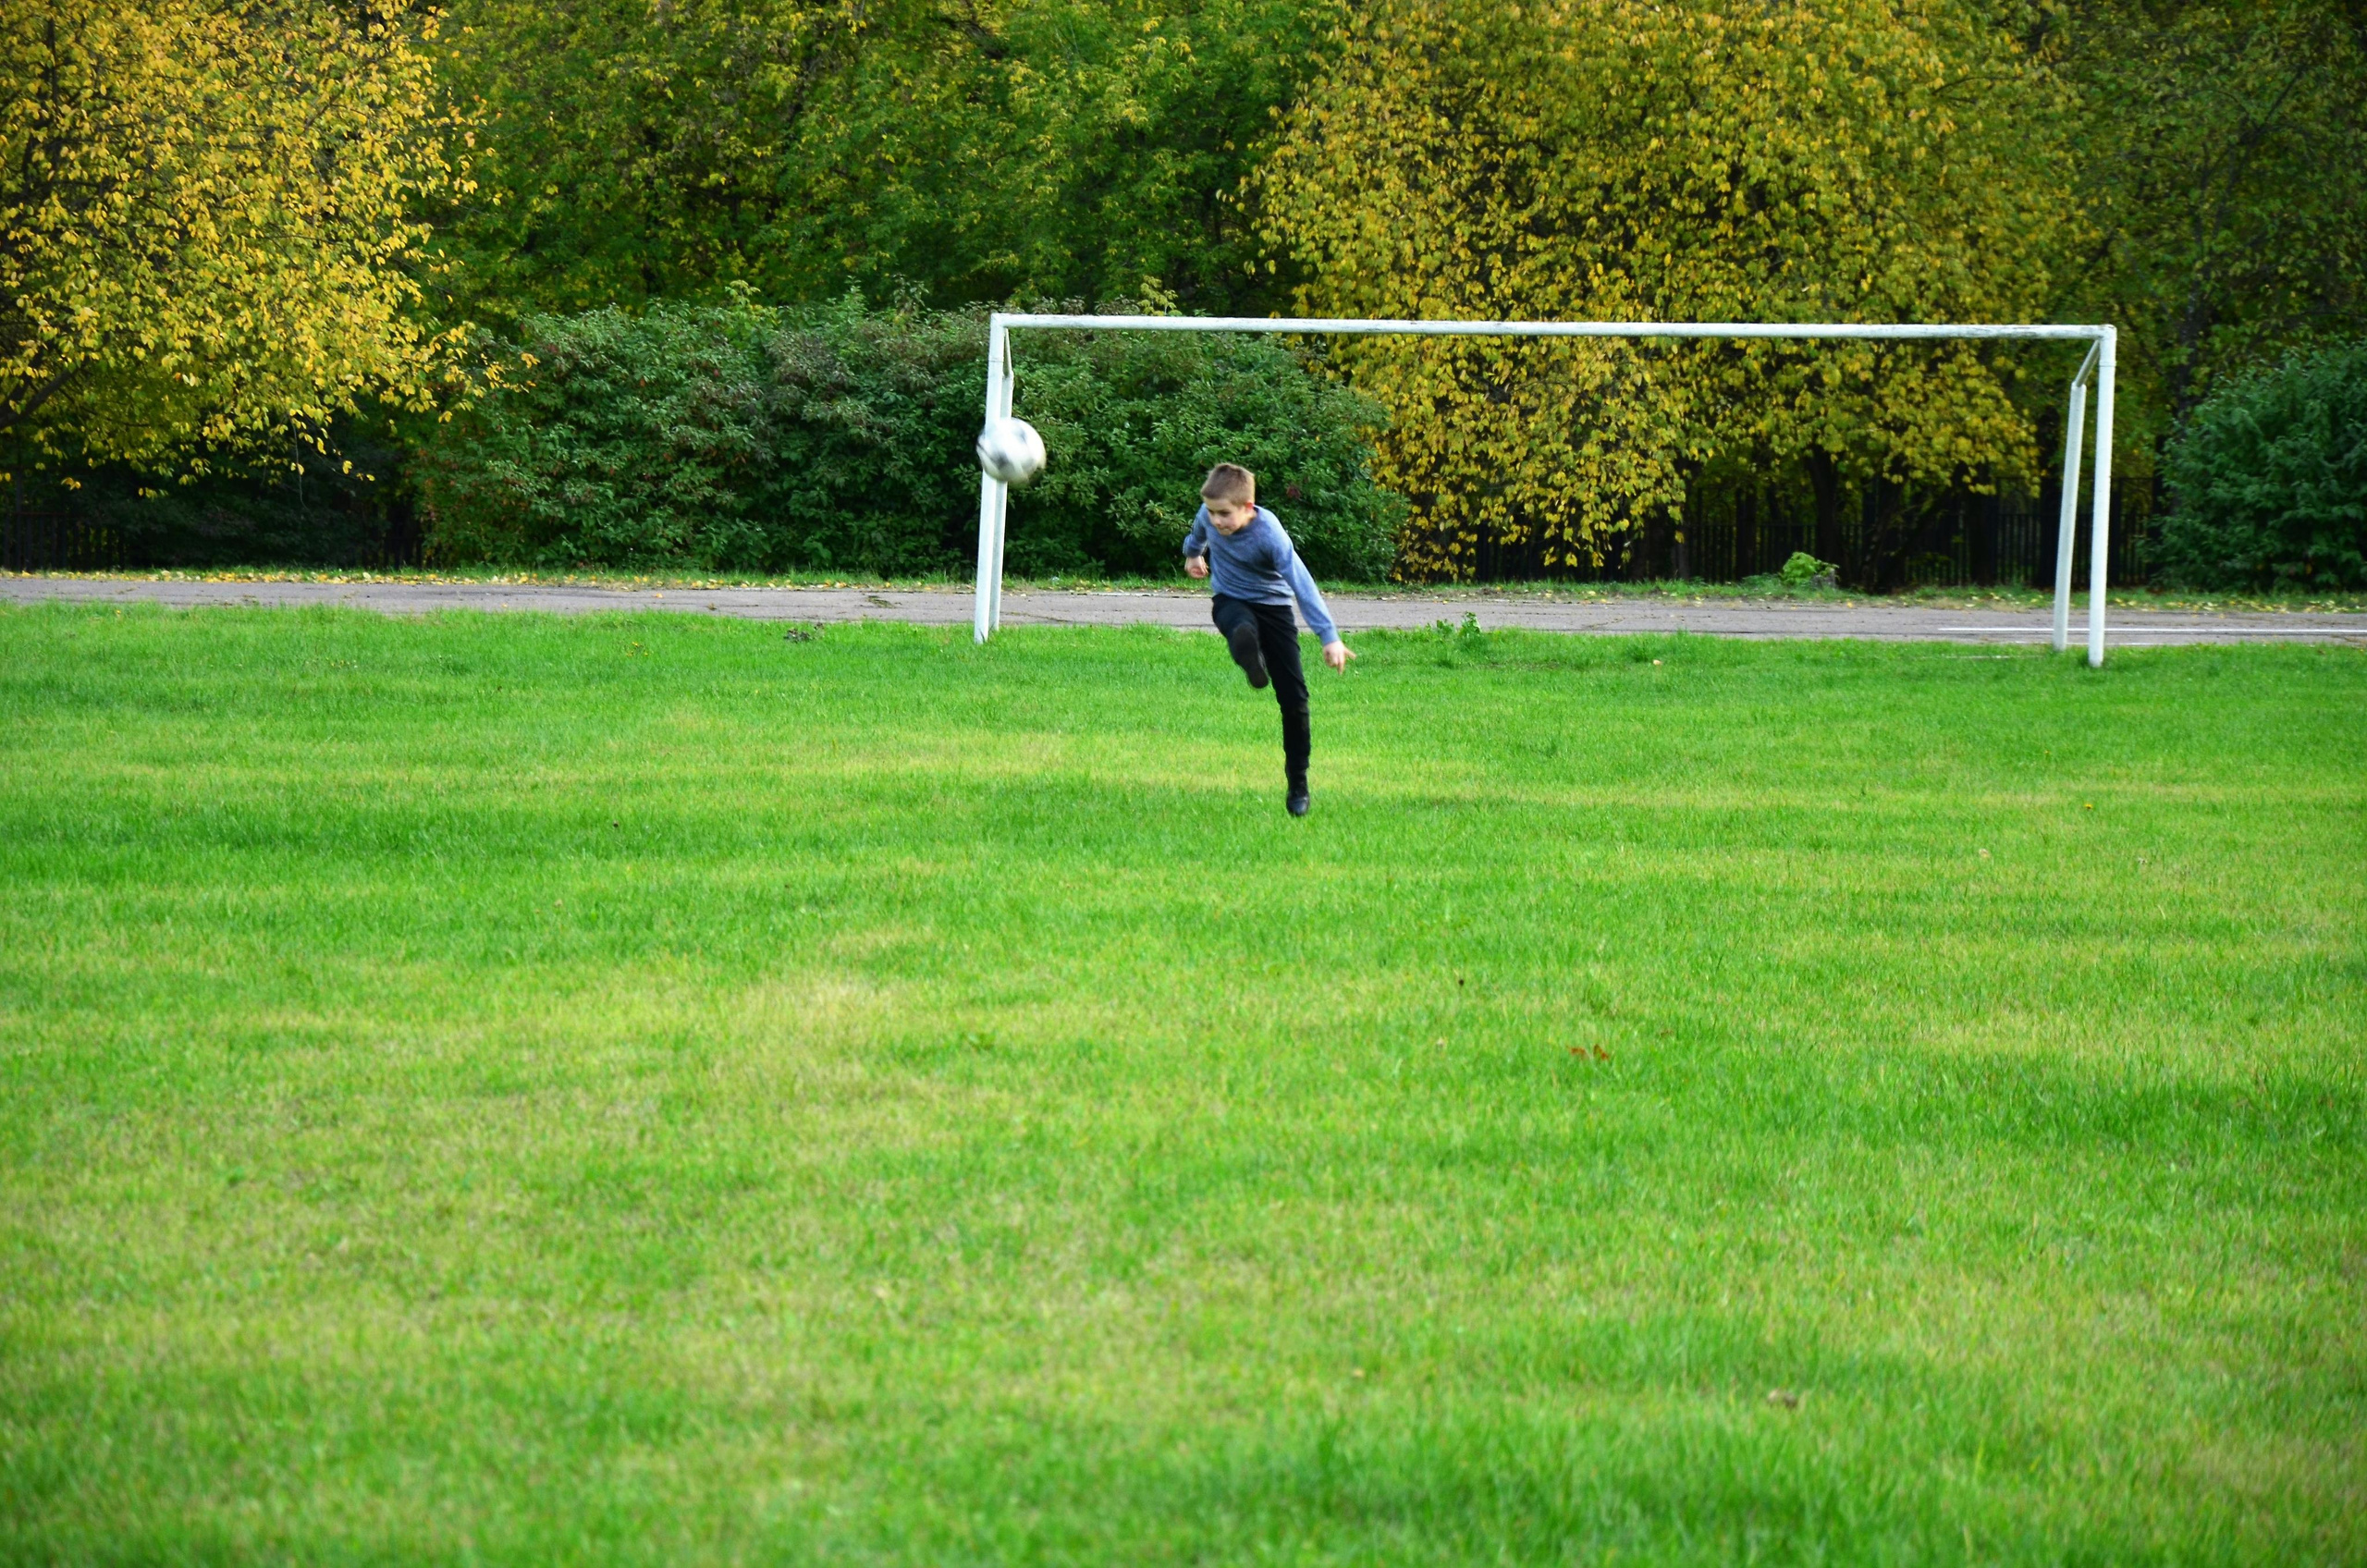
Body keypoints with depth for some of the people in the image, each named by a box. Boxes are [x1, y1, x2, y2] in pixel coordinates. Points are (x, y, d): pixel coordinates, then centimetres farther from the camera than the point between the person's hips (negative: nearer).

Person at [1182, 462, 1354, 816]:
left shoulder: (1269, 534, -31)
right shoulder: (1209, 516, -15)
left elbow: (1302, 583, -35)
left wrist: (1329, 637, -42)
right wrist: (1192, 552, 37)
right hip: (1231, 601, 5)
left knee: (1293, 697, -4)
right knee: (1241, 627, -38)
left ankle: (1298, 784, 7)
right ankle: (1251, 661, -63)